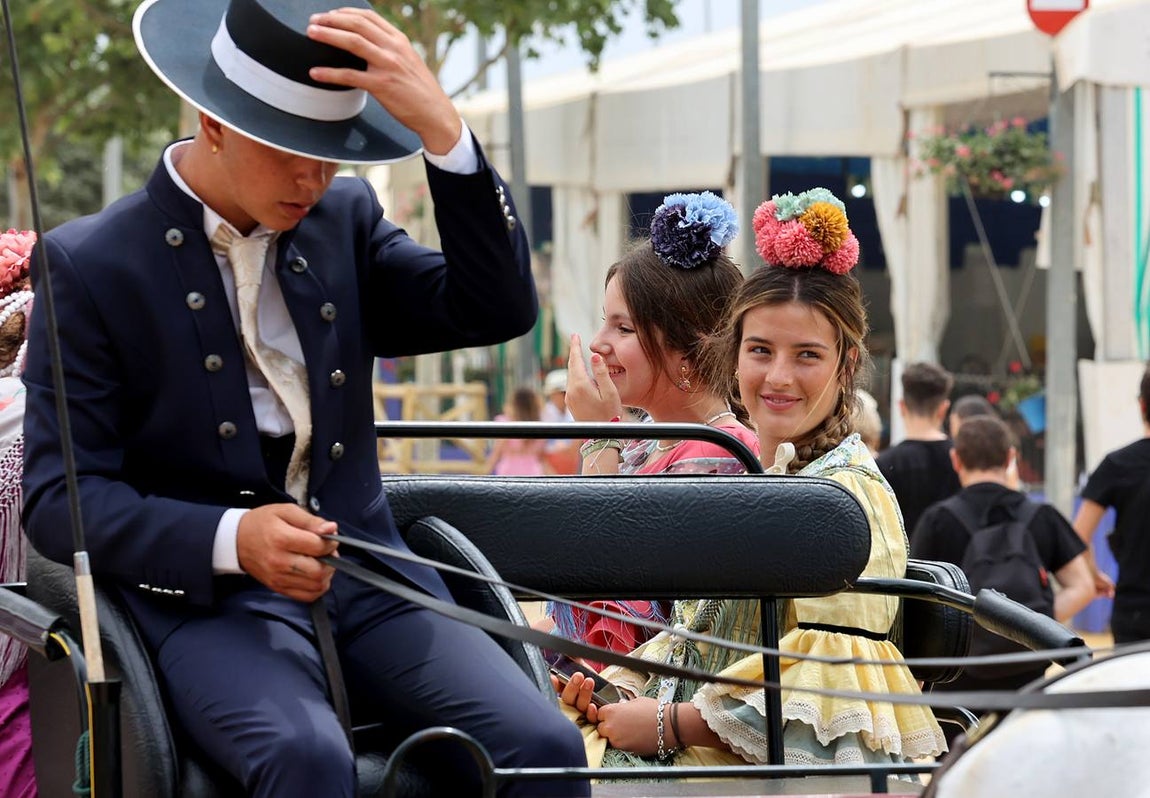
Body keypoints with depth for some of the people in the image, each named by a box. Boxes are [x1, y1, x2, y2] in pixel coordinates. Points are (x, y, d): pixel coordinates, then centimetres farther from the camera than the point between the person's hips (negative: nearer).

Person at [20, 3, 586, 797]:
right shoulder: (92, 264, -2)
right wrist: (232, 539, -22)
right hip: (201, 597, -4)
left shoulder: (345, 221, 12)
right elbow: (59, 500, -5)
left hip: (365, 579, 4)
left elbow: (498, 309, -1)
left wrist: (440, 128, -14)